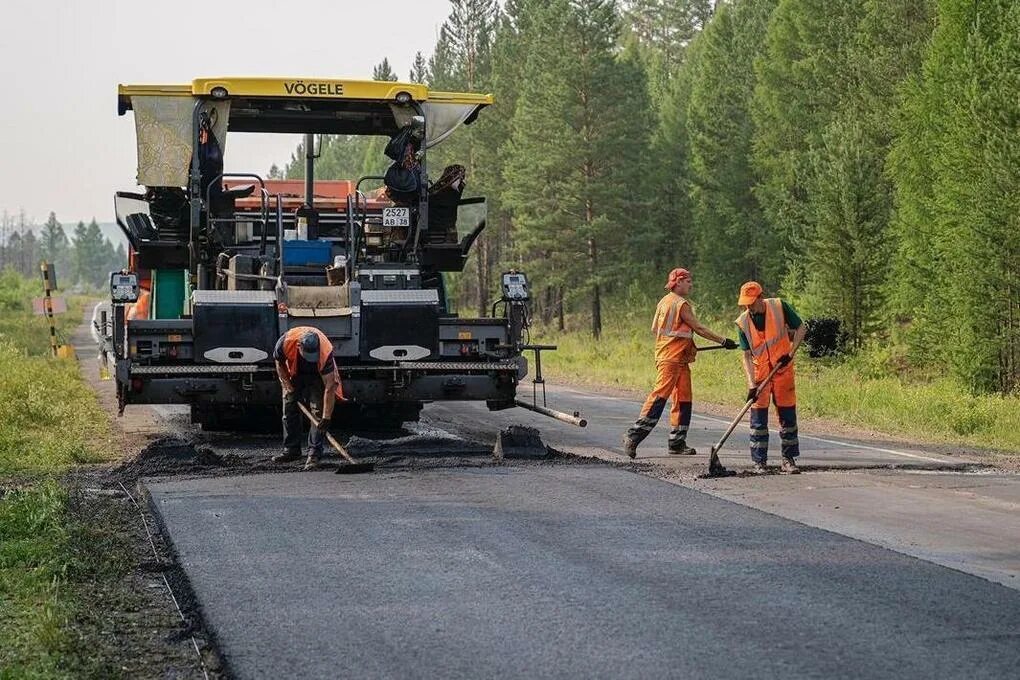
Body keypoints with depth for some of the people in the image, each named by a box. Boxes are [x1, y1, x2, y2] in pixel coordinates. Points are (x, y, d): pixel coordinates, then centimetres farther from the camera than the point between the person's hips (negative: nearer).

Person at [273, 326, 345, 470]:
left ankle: (314, 454, -13)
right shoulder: (285, 341, -37)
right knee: (289, 411, 2)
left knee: (317, 412, -15)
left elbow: (329, 387, -38)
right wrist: (289, 388, -12)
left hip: (317, 376, -3)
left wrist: (327, 417, -39)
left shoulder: (326, 352, -42)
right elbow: (280, 364, -12)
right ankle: (291, 450, 14)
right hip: (294, 374, 3)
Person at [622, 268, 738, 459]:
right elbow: (699, 329, -11)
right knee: (660, 396, -14)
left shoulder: (664, 302, 16)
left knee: (683, 399, 9)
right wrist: (723, 341, -5)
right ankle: (634, 436, -16)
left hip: (680, 359, 10)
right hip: (670, 358, -10)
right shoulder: (681, 304, -12)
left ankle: (677, 443, 10)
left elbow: (654, 328, 20)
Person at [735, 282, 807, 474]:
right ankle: (759, 462, 4)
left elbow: (801, 328, -1)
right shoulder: (743, 322, -7)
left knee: (788, 414, 4)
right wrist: (751, 384, -16)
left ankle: (789, 460, 12)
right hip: (759, 373, 1)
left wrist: (790, 353, -12)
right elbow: (746, 355, -7)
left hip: (783, 370, -1)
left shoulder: (779, 307, -11)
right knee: (758, 417, -2)